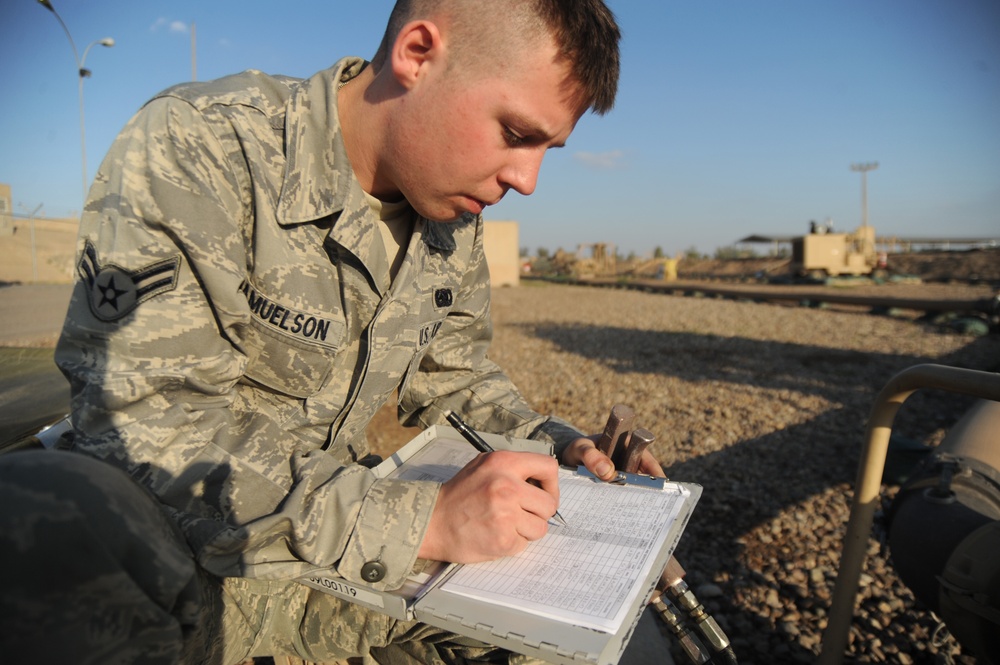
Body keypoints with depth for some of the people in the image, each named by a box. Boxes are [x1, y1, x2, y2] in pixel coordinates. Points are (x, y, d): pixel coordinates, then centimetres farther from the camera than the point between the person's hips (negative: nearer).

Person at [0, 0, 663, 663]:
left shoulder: (455, 222, 0)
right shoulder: (198, 146, -20)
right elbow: (146, 422, -25)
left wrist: (555, 447, -4)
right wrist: (419, 520, -29)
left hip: (341, 523, 5)